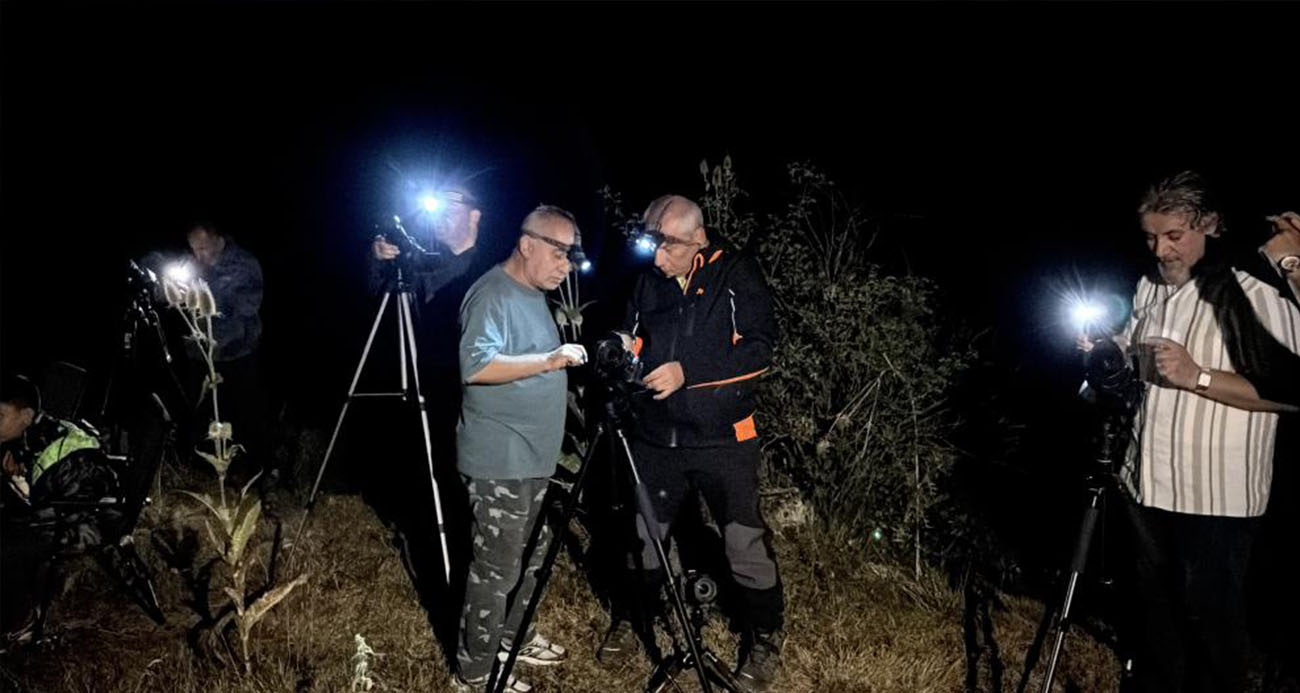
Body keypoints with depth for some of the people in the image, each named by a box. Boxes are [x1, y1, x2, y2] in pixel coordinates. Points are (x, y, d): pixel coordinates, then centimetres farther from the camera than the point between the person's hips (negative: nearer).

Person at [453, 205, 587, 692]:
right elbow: (477, 366, -31)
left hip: (532, 457, 10)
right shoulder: (492, 295, -17)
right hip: (500, 462, -10)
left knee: (531, 555, 21)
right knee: (496, 569, -1)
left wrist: (561, 356, 15)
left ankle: (511, 638, 38)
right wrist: (547, 361, -33)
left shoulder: (532, 294, 15)